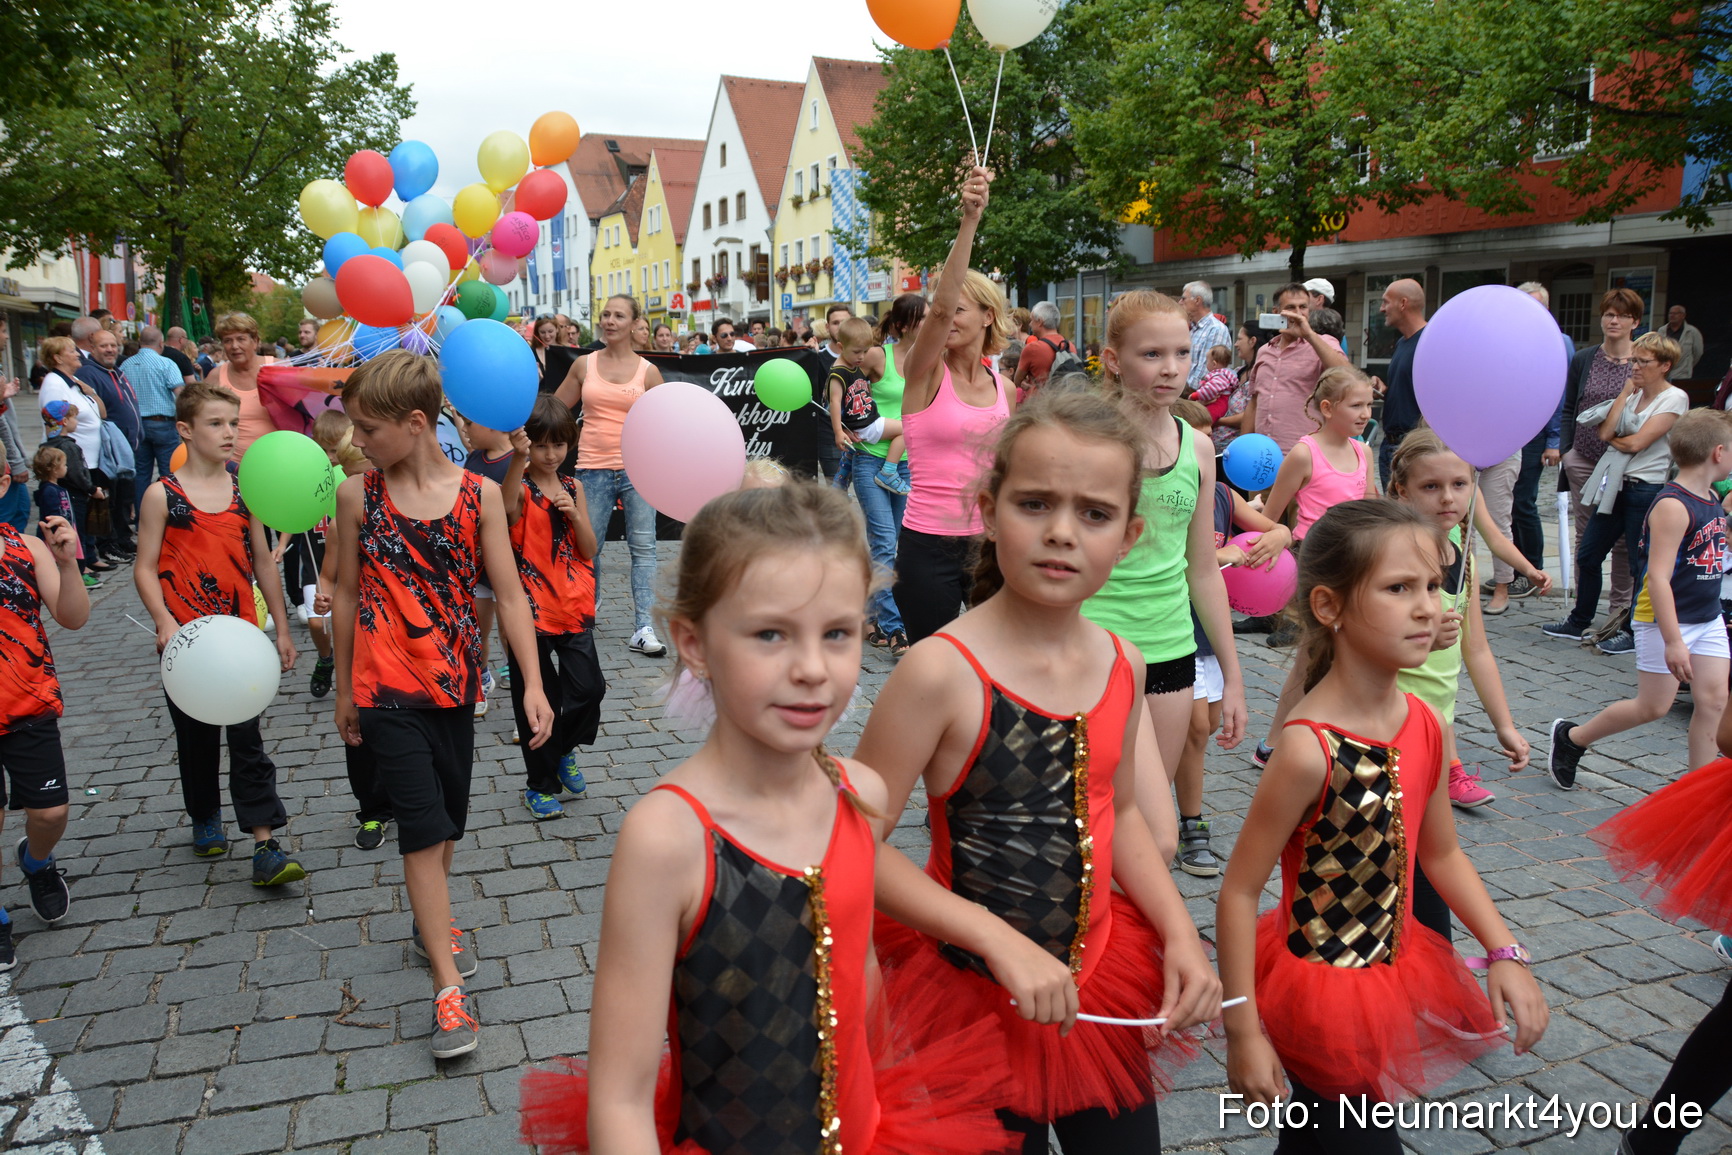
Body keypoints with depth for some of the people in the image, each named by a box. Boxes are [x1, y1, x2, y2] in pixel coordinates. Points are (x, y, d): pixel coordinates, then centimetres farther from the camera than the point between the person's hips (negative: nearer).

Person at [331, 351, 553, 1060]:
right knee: (423, 827, -5)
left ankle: (431, 923, 43)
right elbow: (347, 592, 5)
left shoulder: (479, 494, -5)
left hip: (455, 680, 2)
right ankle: (449, 987, 1)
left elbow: (508, 593, -3)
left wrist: (533, 682, -7)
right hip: (387, 686, -2)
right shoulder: (357, 496, -4)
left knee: (448, 817, 17)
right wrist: (344, 690, 10)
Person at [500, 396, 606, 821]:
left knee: (589, 687, -5)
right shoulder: (521, 489, -7)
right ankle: (541, 784, 23)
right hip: (531, 608, -3)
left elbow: (589, 550, 6)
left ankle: (564, 750, 26)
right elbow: (507, 506, -34)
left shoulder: (573, 488, 7)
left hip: (573, 607, 4)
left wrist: (575, 514, -12)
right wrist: (518, 458, -51)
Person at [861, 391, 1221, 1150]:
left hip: (1101, 979, 6)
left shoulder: (1122, 665, -3)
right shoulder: (942, 671, -23)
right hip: (977, 992, -5)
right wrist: (1002, 943, -23)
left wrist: (1180, 935, 1)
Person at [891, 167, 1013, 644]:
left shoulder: (1003, 387, 7)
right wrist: (969, 220, -34)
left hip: (988, 540, 4)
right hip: (930, 546, -4)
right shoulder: (925, 372, -6)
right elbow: (939, 305, -26)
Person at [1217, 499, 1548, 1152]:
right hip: (1318, 993, -7)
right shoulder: (1312, 751, -27)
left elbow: (1441, 854, 11)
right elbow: (1238, 891, -22)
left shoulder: (1423, 725, -5)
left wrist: (1504, 952, 2)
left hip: (1391, 972, 7)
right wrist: (1242, 1031, -18)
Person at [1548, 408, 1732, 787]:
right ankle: (1570, 738, 20)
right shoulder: (1672, 505, -21)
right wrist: (1672, 641, -29)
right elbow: (1658, 577, -27)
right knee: (1653, 706, 1)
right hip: (1664, 620, -8)